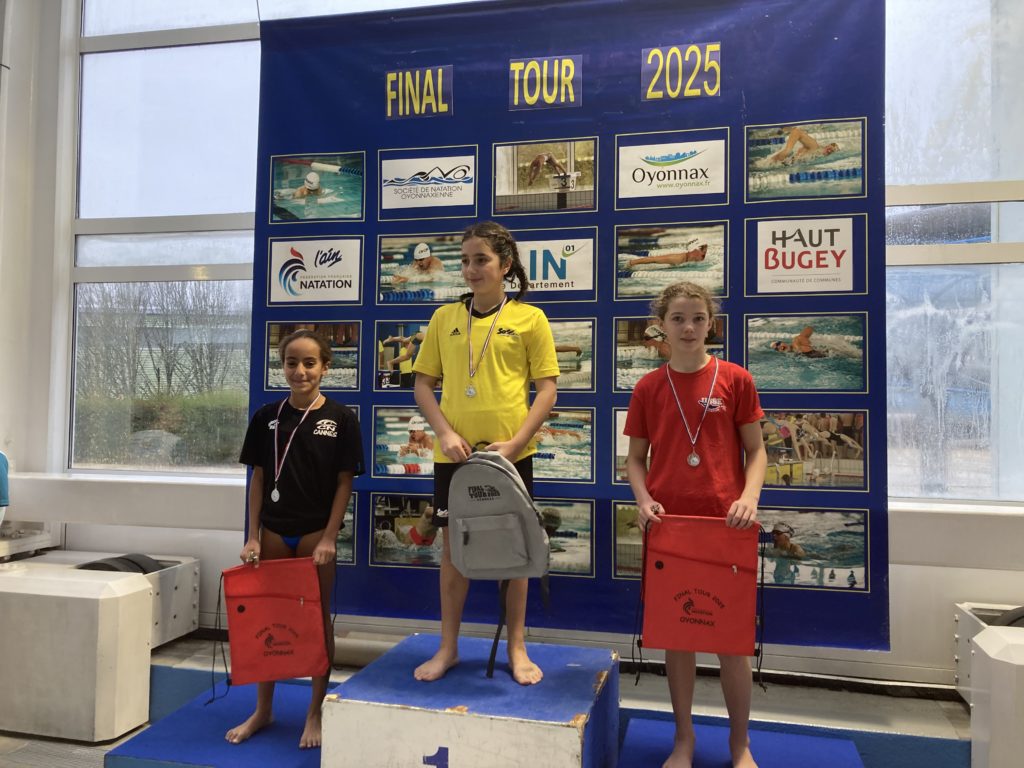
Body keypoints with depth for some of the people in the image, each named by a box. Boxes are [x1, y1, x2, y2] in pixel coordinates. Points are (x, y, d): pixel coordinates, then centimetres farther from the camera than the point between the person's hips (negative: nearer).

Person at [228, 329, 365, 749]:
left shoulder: (341, 419, -6)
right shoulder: (266, 417, 1)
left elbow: (344, 482, -5)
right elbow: (258, 478, 4)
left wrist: (329, 538, -10)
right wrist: (253, 537, 0)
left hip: (316, 531, -3)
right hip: (274, 529, 3)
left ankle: (316, 712, 21)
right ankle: (262, 709, 27)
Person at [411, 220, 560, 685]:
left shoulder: (529, 318, -1)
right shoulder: (445, 318, 6)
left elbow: (546, 390, -3)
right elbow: (423, 385, 7)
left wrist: (515, 442, -14)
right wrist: (445, 433, -8)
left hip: (511, 454, -2)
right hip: (454, 454, 2)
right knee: (453, 546, 10)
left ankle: (517, 648, 25)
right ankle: (448, 648, 26)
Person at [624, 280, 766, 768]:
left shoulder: (735, 380, -1)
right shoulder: (648, 387, 3)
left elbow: (756, 451, 2)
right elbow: (635, 458, 8)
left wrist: (749, 497, -15)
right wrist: (643, 500, -9)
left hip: (724, 525, -1)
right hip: (668, 525, 2)